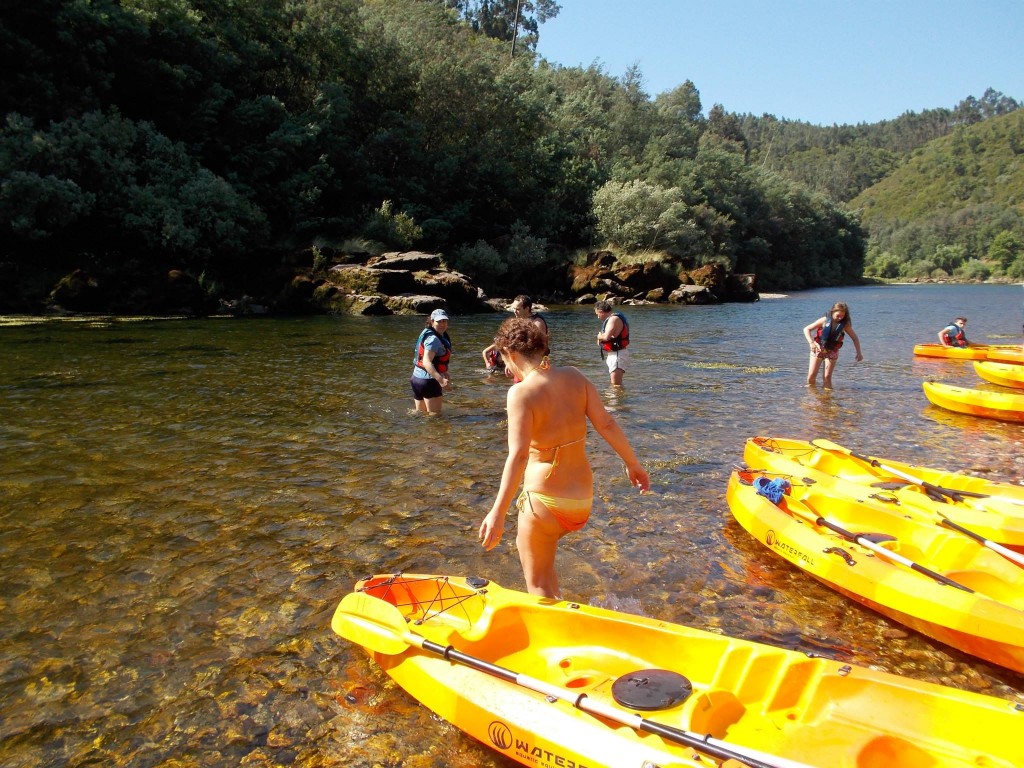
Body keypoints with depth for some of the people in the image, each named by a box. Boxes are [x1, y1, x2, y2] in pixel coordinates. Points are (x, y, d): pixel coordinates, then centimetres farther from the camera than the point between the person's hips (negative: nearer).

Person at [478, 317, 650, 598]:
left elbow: (518, 456, -26)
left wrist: (497, 514, -28)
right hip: (583, 499, 7)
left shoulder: (522, 392, -18)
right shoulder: (573, 376, -2)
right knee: (542, 561, 32)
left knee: (538, 584, 15)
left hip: (544, 500, -7)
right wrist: (633, 463, 12)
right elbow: (606, 424, -1)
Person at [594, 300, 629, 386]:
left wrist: (599, 336, -7)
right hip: (613, 354, 11)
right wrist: (600, 338, 0)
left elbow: (606, 336, -28)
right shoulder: (613, 318, 17)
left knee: (616, 385, -15)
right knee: (617, 384, 19)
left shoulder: (614, 319, -16)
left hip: (617, 354, -11)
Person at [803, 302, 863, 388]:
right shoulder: (824, 320, -15)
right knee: (811, 375, -4)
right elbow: (806, 329, -14)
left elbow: (855, 338, -1)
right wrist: (811, 343, -28)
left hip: (832, 352, 1)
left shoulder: (845, 324, -10)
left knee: (827, 377, -5)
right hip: (818, 349, 0)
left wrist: (858, 353, -7)